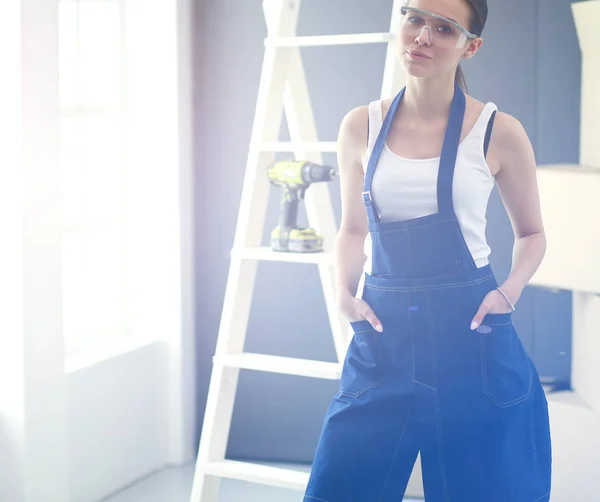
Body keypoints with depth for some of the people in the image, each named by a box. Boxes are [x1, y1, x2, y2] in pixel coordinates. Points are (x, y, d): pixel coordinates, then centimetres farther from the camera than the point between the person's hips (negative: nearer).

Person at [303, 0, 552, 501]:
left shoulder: (498, 131, -3)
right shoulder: (361, 127, 4)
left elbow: (531, 234, 10)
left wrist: (508, 292, -7)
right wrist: (345, 291, -1)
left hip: (469, 334, -2)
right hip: (383, 334, 2)